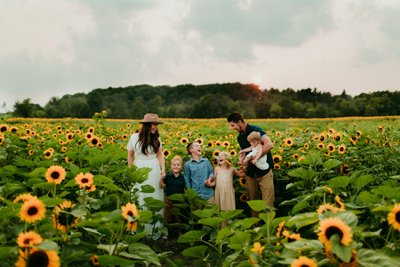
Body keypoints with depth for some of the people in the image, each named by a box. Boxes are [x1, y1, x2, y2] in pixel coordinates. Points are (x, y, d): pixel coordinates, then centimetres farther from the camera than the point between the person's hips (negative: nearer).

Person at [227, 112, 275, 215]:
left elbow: (270, 145, -26)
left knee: (268, 203, -7)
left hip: (264, 170, -7)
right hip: (251, 172, 7)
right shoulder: (239, 137, 10)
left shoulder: (256, 130, -13)